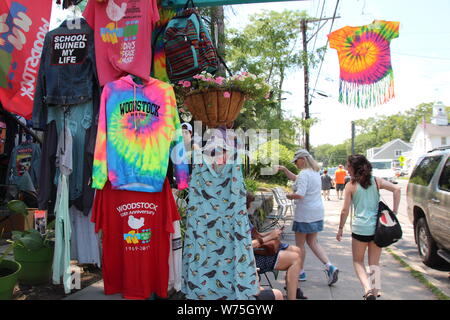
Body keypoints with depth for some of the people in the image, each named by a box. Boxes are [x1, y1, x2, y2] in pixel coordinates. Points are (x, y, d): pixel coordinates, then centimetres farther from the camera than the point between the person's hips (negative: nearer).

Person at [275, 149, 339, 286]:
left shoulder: (304, 174, -18)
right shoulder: (315, 172, 12)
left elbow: (300, 194, -28)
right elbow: (295, 178, 25)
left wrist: (290, 196, -9)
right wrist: (284, 169, 17)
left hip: (305, 214, -9)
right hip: (317, 213, 9)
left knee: (300, 244, 8)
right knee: (312, 242, 17)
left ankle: (300, 272, 21)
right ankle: (330, 267, 5)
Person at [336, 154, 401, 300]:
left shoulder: (351, 185, -5)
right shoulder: (376, 181, 4)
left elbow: (345, 210, -5)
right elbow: (396, 189, -7)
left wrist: (340, 229, 6)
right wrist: (394, 213, -3)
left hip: (360, 228, -3)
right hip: (377, 227, 4)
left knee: (358, 261, 14)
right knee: (374, 263, 18)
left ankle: (368, 289, -7)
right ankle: (374, 292, 17)